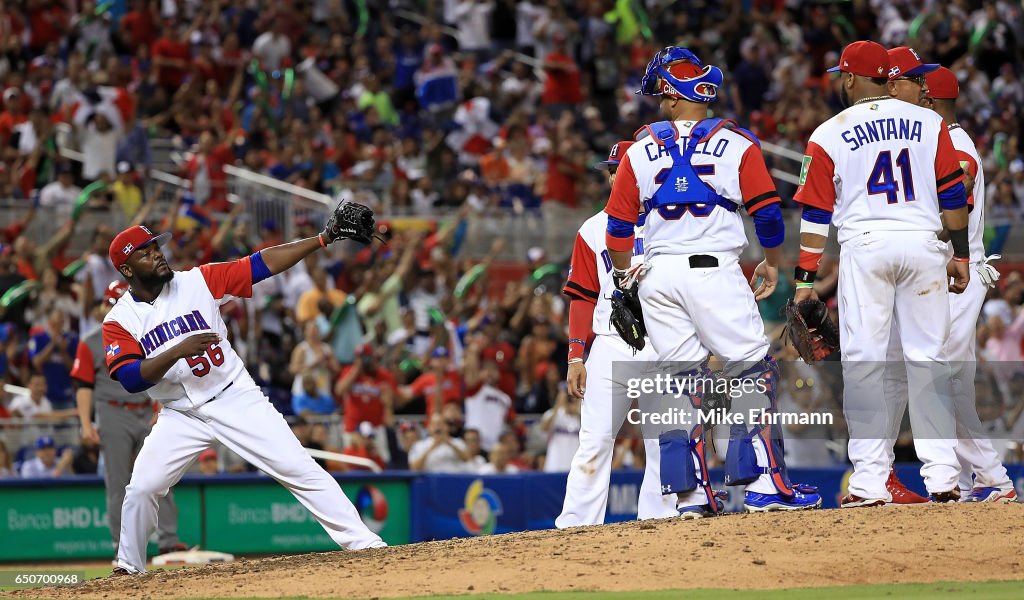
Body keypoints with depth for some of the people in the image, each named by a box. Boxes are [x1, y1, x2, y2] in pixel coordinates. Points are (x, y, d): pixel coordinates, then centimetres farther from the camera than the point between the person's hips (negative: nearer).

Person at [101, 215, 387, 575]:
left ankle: (362, 542, -6)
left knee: (299, 469, -8)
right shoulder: (119, 321, -6)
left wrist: (323, 238, -14)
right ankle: (128, 569, 11)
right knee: (141, 489, -10)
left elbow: (262, 264, -6)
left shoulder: (197, 281, -3)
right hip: (181, 416, 0)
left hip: (237, 400, 0)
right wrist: (179, 351, -32)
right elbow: (131, 379, -20)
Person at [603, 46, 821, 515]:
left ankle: (691, 493, 3)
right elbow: (767, 211, 0)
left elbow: (618, 224, 9)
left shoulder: (641, 151, 8)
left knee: (681, 381, 7)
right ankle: (764, 483, -9)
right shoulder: (736, 143, 2)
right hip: (714, 268, -3)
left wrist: (624, 277, 23)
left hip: (657, 275, 3)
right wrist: (772, 263, 15)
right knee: (752, 371, 0)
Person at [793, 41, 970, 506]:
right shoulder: (930, 123, 10)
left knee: (863, 363, 0)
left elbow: (816, 213, 3)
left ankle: (870, 481, -5)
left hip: (865, 246, -2)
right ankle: (942, 477, 2)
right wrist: (961, 255, 13)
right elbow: (952, 194, 8)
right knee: (928, 360, 6)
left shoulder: (830, 134, 4)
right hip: (924, 244, 2)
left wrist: (805, 279, 4)